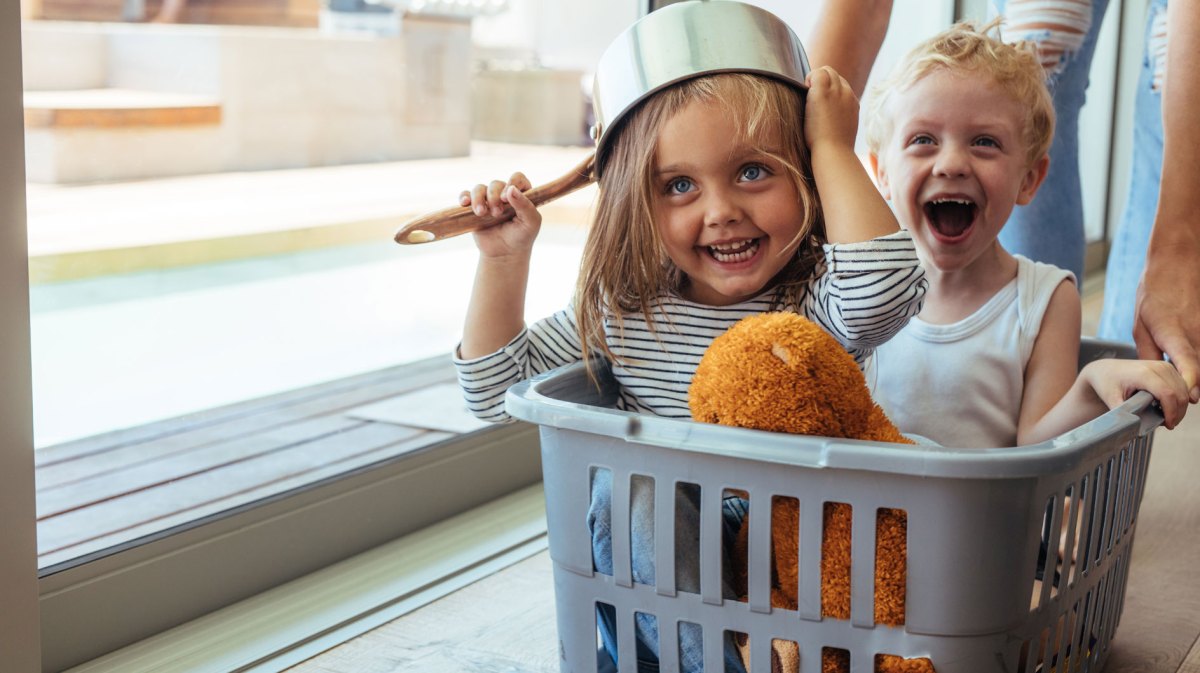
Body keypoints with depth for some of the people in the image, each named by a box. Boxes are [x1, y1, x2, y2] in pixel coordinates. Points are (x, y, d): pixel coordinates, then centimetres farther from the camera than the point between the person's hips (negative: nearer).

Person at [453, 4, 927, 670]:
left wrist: (834, 148, -26)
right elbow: (497, 390, 8)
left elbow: (889, 287, -37)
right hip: (654, 564, 3)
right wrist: (504, 262, -3)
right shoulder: (622, 312, -1)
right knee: (627, 485, -26)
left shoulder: (818, 301, -12)